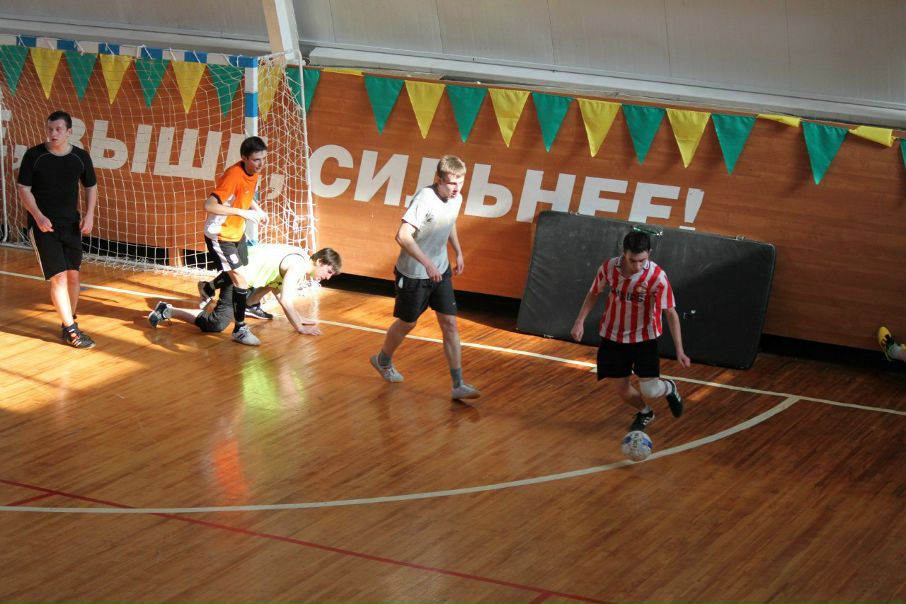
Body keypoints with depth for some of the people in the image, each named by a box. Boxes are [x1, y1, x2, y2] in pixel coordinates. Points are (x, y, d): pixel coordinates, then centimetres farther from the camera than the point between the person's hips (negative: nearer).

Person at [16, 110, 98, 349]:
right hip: (43, 226, -4)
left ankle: (68, 323, 23)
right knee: (59, 277, -10)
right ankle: (71, 331, -5)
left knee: (73, 275, 6)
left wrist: (89, 215, -3)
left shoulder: (81, 157, 0)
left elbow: (91, 187, 11)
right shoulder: (34, 155, -9)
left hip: (71, 224, 4)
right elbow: (24, 189, -6)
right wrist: (38, 216, -18)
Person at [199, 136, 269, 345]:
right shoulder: (234, 175, -30)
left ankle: (208, 290, 53)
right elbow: (209, 205, -36)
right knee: (240, 281, -15)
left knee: (238, 277, 24)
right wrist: (242, 212, -38)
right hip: (219, 235, -9)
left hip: (237, 232, 9)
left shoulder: (253, 172, -4)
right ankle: (239, 329, -5)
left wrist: (257, 209, 0)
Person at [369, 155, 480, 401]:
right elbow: (403, 236, -34)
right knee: (407, 323, 13)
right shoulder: (425, 199, -27)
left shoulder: (456, 199, -2)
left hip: (441, 272, 6)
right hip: (413, 275, -6)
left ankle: (458, 385, 0)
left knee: (450, 324, -1)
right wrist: (427, 263, -37)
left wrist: (458, 252, 16)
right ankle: (383, 360, 42)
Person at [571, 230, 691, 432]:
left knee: (649, 390, -13)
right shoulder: (609, 267, -15)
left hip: (644, 338, -3)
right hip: (613, 338, 3)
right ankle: (645, 412, 41)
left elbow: (671, 313, -16)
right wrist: (580, 322, -3)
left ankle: (669, 388, 25)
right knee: (622, 390, 7)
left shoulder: (657, 277, -23)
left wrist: (679, 350, -19)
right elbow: (594, 293, 5)